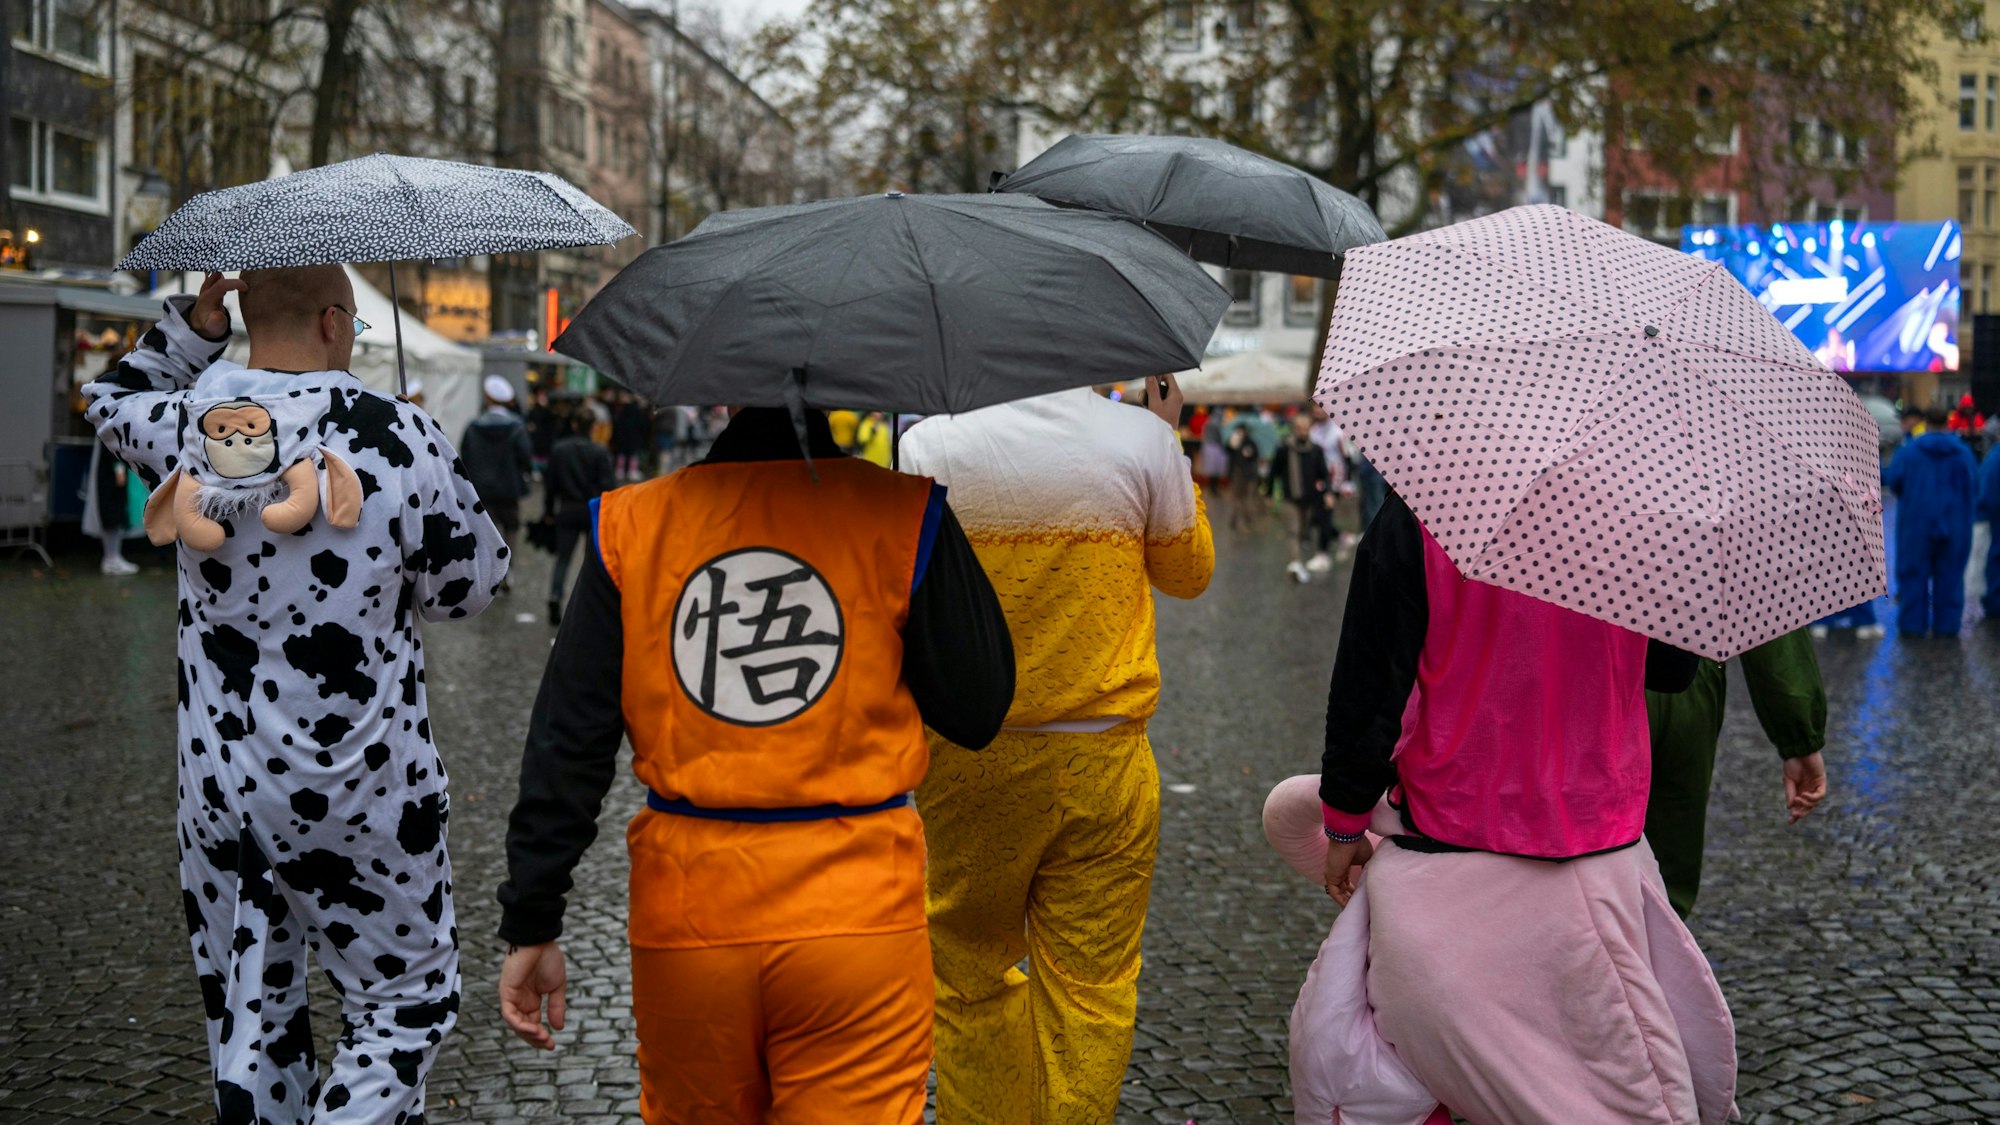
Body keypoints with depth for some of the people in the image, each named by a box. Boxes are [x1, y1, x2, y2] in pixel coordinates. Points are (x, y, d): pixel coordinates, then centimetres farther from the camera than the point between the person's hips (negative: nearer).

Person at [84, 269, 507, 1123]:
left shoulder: (183, 429, -2)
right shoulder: (396, 436, -14)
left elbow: (112, 398, 23)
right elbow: (468, 585, -3)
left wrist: (195, 317, 16)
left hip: (215, 789, 5)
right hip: (358, 793, -4)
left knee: (245, 1017, 18)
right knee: (404, 1007, 11)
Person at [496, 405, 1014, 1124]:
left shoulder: (630, 528, 0)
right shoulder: (903, 517, -6)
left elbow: (567, 745, -1)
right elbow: (977, 714, -1)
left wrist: (531, 922, 4)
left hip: (686, 921, 3)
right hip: (858, 919, -2)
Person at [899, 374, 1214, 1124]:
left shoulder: (929, 444, -9)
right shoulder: (1142, 438, -7)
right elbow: (1189, 574, 8)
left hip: (968, 761, 0)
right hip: (1103, 764, 0)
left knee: (971, 974, 16)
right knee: (1089, 989, 7)